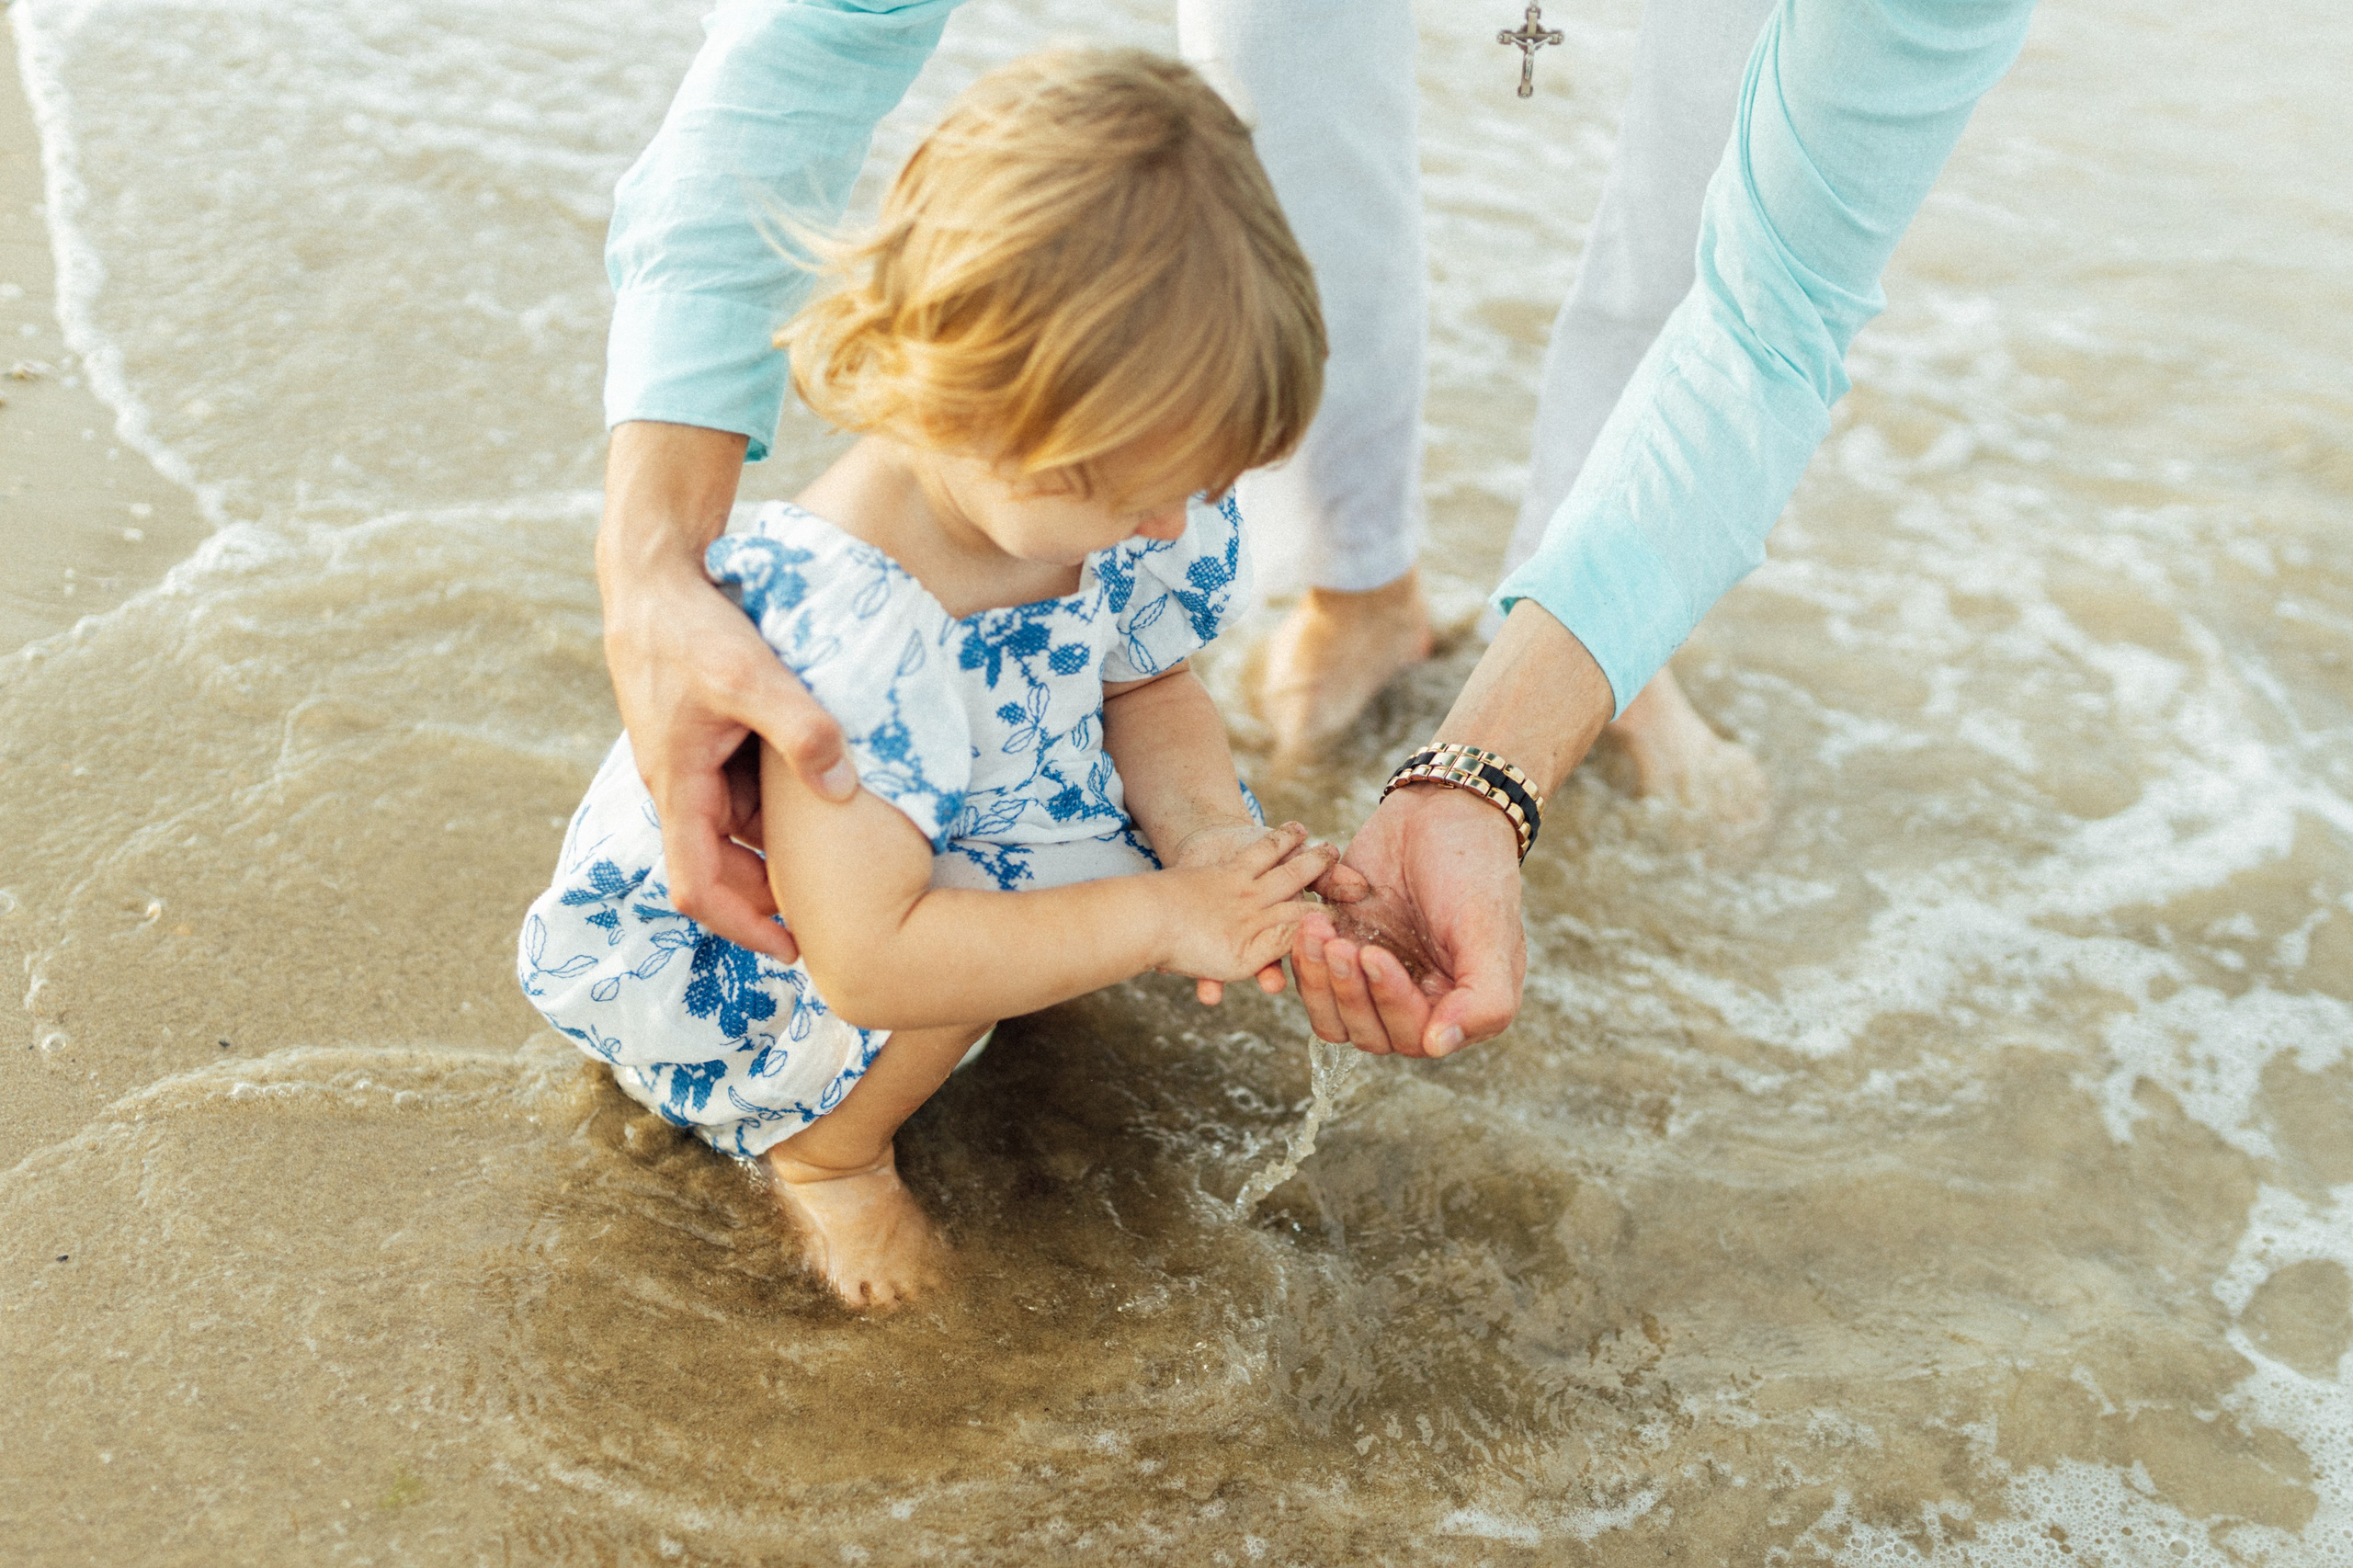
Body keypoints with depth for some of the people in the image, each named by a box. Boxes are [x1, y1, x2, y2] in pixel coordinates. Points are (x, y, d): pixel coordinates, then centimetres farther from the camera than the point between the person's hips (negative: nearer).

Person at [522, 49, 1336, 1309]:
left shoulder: (1118, 506, -19)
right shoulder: (841, 622, -42)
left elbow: (1151, 690, -1)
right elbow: (868, 963, -42)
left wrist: (1207, 840, -22)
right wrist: (1158, 918, -39)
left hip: (978, 826, 7)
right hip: (699, 938, -7)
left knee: (1208, 818, -7)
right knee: (985, 885, -34)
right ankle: (822, 1153, -4)